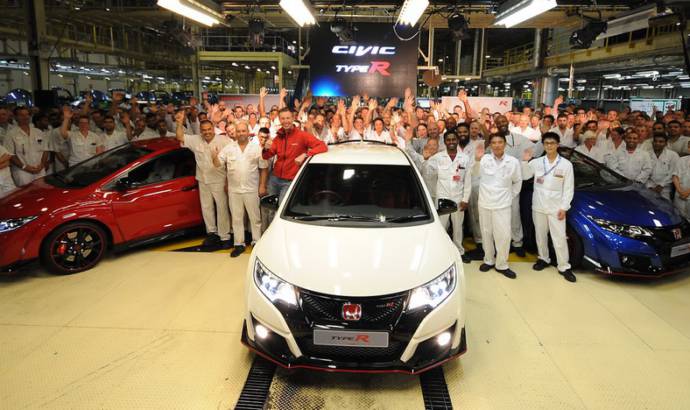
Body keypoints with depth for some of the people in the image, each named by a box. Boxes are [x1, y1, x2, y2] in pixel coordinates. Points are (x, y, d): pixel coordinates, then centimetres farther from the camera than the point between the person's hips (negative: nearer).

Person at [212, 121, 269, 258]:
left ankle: (256, 242, 21)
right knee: (236, 218, 9)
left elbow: (263, 168, -1)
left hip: (252, 190, -2)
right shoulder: (229, 148, 3)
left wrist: (262, 186, -6)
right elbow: (218, 164, 1)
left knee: (255, 217, 8)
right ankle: (239, 244, 19)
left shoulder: (257, 148, -1)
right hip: (234, 190, 2)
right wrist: (215, 157, -22)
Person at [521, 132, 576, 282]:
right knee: (540, 235, 14)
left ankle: (564, 267, 7)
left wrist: (563, 207, -8)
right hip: (538, 206, 3)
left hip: (556, 207, -2)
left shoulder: (566, 164, -3)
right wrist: (525, 161, -7)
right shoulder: (537, 162, 2)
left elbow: (569, 188, -3)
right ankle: (543, 259, 31)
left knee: (559, 238, -2)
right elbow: (524, 176, 8)